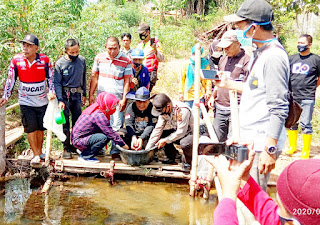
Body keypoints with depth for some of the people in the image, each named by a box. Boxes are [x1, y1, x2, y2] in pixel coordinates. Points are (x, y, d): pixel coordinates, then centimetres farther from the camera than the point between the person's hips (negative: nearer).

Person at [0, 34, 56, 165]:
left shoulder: (44, 60, -7)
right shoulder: (16, 60, -8)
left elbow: (51, 77, 2)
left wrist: (51, 91, -11)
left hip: (42, 101, 1)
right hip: (26, 101, -1)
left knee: (40, 128, 11)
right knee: (30, 128, -5)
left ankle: (40, 151, 28)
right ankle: (36, 155, 5)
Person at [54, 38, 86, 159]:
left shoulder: (82, 60, 2)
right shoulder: (60, 63, -8)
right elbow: (57, 83, -7)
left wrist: (84, 94, 16)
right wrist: (60, 100, -15)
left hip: (77, 94, 4)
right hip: (65, 95, -3)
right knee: (65, 123, -2)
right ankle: (66, 148, 8)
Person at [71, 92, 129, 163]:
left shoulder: (96, 109, 5)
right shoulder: (99, 115, -23)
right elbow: (111, 133, -20)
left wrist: (116, 133, 12)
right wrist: (124, 145, -13)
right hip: (78, 140, -10)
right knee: (104, 138, -26)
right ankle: (84, 156, -10)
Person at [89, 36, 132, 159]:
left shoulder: (126, 61, -6)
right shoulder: (99, 58, 3)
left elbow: (127, 82, -3)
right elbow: (94, 77, 11)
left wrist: (124, 99, -8)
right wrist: (91, 95, 8)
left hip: (117, 98, -3)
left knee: (117, 126, -3)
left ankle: (115, 151, 6)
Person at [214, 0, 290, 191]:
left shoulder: (274, 57, -19)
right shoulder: (260, 53, 12)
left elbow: (279, 109, -22)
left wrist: (270, 149, -24)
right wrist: (229, 84, 26)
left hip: (262, 143, -10)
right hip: (250, 139, 10)